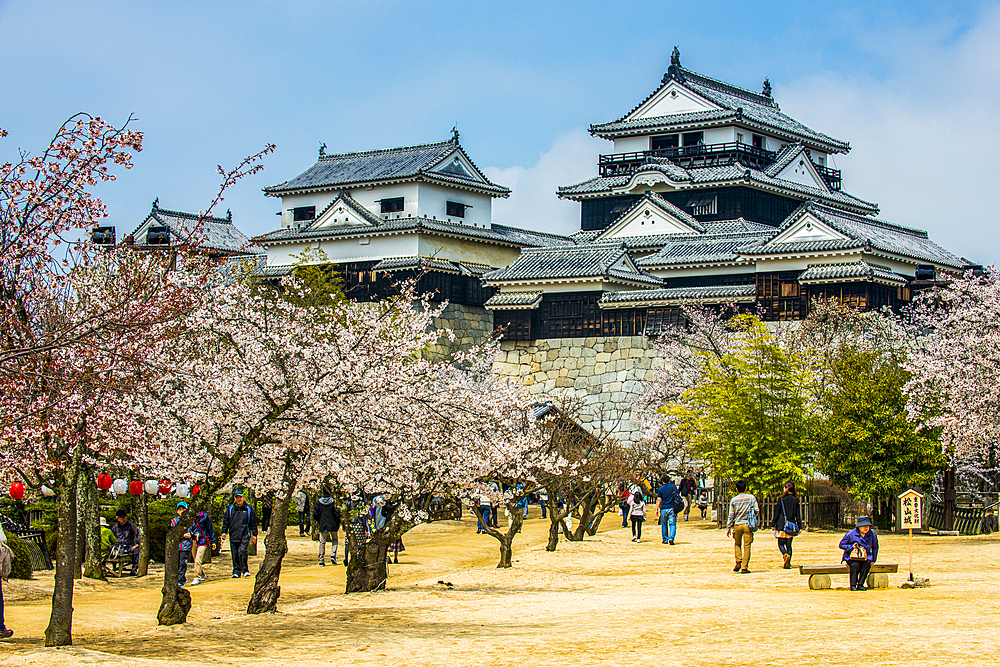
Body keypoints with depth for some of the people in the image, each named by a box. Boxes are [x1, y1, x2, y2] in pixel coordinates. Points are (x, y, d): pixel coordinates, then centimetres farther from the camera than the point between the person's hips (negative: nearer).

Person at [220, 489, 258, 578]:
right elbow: (226, 521, 15)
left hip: (245, 535, -3)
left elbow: (253, 523, 9)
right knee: (235, 555, 4)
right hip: (233, 536, 3)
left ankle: (245, 570, -9)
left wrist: (254, 534, 6)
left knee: (242, 551, -19)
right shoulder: (231, 509, 10)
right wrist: (224, 532, 6)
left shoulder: (248, 509, 5)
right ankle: (236, 572, 13)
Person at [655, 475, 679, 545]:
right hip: (672, 508, 0)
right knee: (672, 524, -2)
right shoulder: (674, 487, 3)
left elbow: (659, 500, -4)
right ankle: (671, 538, -19)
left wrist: (657, 509, 0)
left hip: (663, 509, 0)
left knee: (664, 525, 12)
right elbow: (677, 497, 9)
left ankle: (665, 540, 19)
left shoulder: (660, 489, -1)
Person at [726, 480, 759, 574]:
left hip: (737, 525, 1)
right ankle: (744, 568, -3)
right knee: (747, 546, 2)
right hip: (748, 524, -1)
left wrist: (728, 528, 7)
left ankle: (738, 562, 4)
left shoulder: (733, 500, -1)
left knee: (738, 544, 20)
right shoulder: (751, 497, -1)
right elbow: (757, 511, -1)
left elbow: (731, 516, 0)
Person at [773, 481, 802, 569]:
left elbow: (777, 513, -3)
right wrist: (800, 526, 8)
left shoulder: (781, 499, -5)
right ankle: (788, 563, 5)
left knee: (781, 544, 2)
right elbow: (798, 514, 4)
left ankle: (786, 555, -27)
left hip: (782, 525, -3)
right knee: (789, 545, 11)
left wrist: (774, 525, 3)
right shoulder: (795, 500, 3)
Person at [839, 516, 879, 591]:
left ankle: (860, 584, -24)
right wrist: (851, 547, -18)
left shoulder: (872, 534, 1)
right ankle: (853, 585, -23)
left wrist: (873, 560, 10)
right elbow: (842, 545, 0)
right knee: (855, 564, -36)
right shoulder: (851, 534, -9)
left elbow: (875, 547, 17)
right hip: (852, 556, -2)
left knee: (867, 564, -32)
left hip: (866, 556, 3)